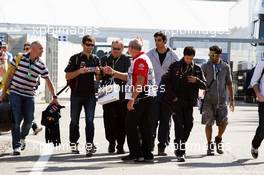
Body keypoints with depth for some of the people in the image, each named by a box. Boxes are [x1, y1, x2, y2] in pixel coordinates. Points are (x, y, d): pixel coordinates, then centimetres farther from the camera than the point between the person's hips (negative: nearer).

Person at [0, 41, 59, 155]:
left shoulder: (41, 65, 3)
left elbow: (48, 81, 9)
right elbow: (10, 75, 1)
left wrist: (54, 97, 7)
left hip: (29, 95, 3)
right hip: (15, 93, -3)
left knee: (29, 120, 2)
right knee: (16, 120, -7)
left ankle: (22, 137, 32)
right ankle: (16, 146, 0)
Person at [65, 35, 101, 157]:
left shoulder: (95, 59, 10)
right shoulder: (75, 58, 1)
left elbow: (98, 79, 14)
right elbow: (67, 76, -3)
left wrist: (98, 73, -8)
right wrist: (79, 71, -18)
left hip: (90, 94, 1)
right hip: (76, 94, -1)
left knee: (89, 120, -6)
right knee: (74, 121, 8)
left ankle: (89, 145, -7)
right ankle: (73, 144, 21)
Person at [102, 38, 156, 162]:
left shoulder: (140, 60, -14)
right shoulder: (139, 60, 20)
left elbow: (140, 82, -22)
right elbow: (129, 77, 25)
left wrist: (132, 99, -22)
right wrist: (113, 73, 23)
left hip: (140, 98, -10)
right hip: (146, 98, 10)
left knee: (130, 125, -5)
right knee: (144, 126, 9)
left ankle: (135, 154, -4)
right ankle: (146, 154, 12)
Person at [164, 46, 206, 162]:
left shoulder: (197, 69, 9)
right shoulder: (175, 66, 1)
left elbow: (204, 85, 8)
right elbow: (166, 81, 0)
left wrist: (196, 80, -12)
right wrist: (172, 96, -6)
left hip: (189, 102, 3)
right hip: (177, 101, -3)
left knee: (188, 125, 5)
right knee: (179, 125, -8)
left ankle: (181, 145, 26)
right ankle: (179, 152, -8)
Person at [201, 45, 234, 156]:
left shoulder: (226, 67, 7)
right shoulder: (205, 67, 2)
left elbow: (229, 84, 11)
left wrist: (232, 99, 9)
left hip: (221, 100, 1)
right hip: (208, 100, -1)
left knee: (224, 122, -4)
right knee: (209, 123, -1)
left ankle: (218, 139, 23)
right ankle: (210, 145, 13)